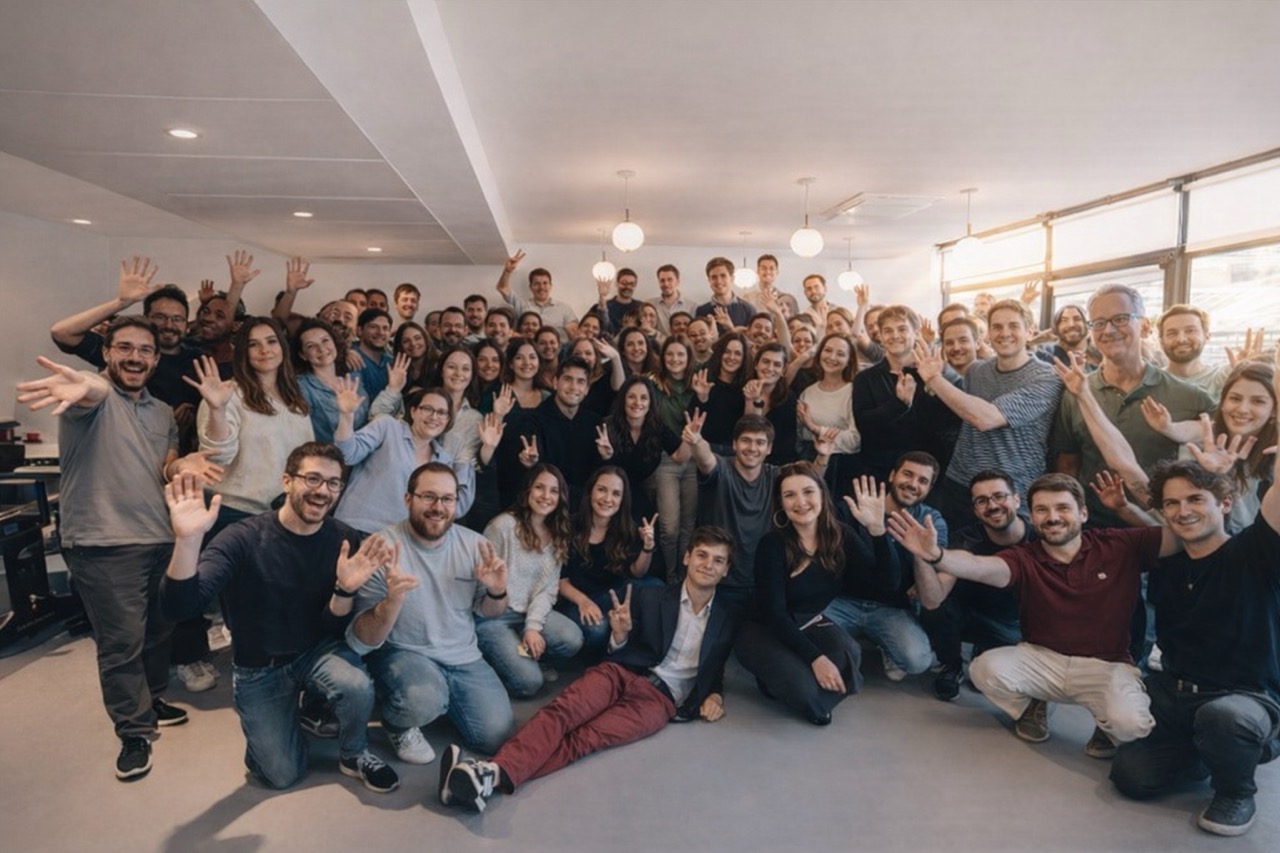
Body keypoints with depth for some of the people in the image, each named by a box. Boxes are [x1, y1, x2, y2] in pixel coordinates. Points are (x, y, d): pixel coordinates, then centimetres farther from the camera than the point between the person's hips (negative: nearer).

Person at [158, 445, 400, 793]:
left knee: (357, 687, -32)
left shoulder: (346, 541, -12)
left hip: (318, 651, 1)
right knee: (282, 774, -3)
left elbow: (335, 629, -10)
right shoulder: (244, 538, -20)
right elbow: (180, 607, -31)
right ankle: (264, 726, 31)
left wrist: (345, 589, -32)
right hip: (258, 667, 0)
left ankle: (354, 754, 2)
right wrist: (188, 540, -47)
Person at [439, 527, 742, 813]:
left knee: (586, 737, -28)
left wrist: (715, 695, 3)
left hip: (662, 697, -2)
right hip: (623, 672, 2)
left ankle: (497, 776, -46)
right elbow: (618, 654, 12)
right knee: (562, 710, -30)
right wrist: (619, 634, -10)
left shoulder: (728, 617, 13)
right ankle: (495, 768, -50)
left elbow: (715, 667, 24)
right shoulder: (649, 597, 10)